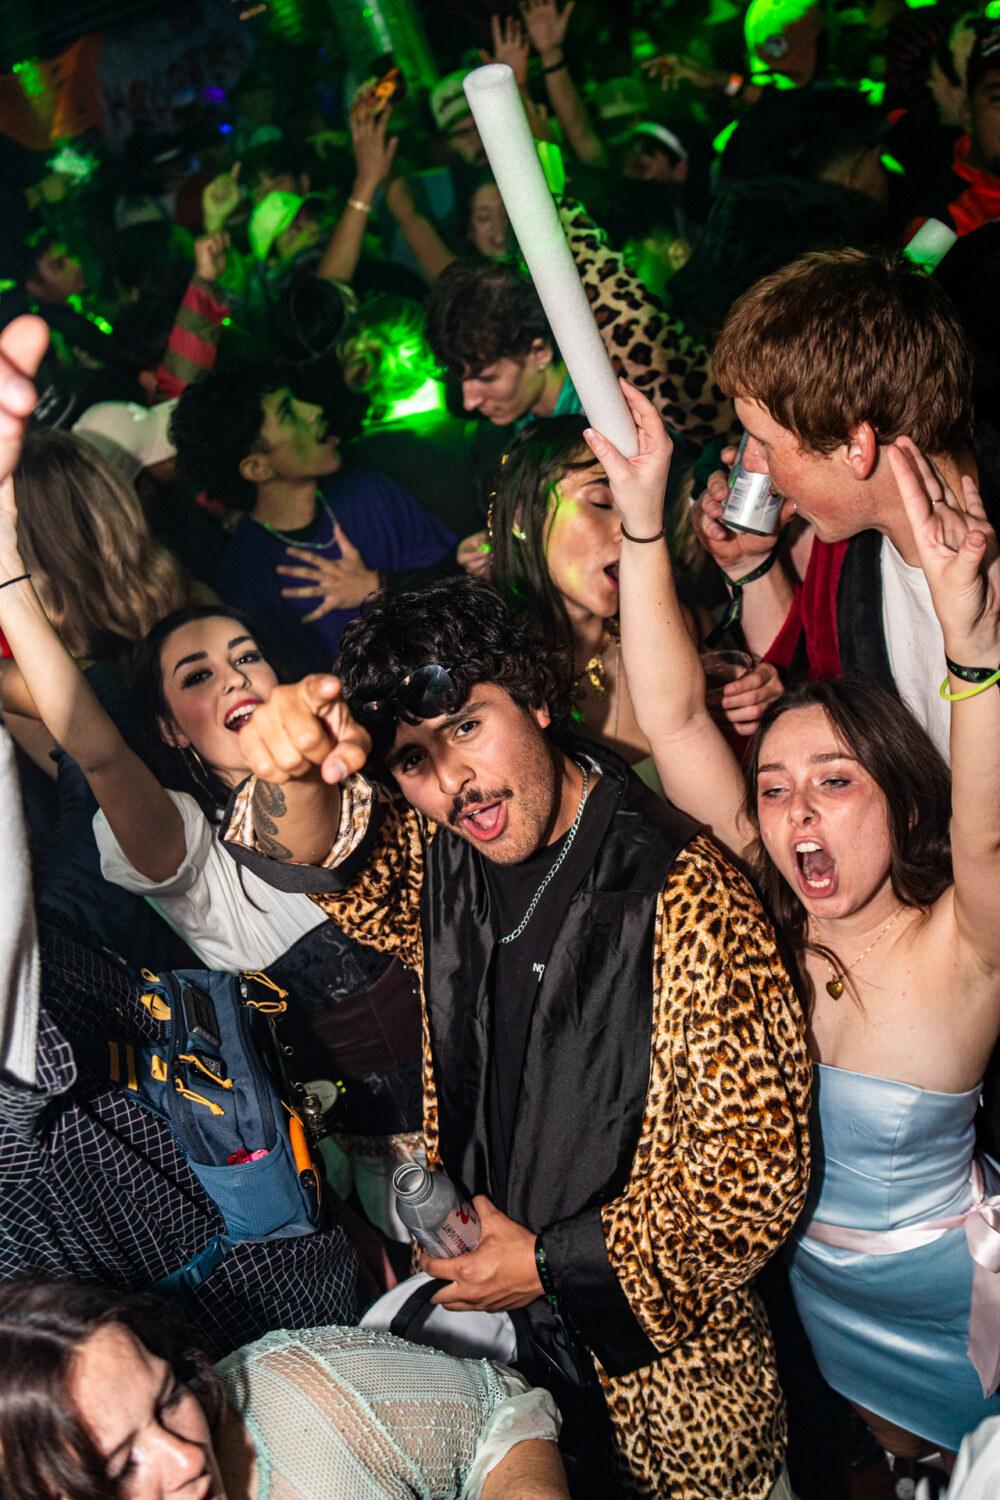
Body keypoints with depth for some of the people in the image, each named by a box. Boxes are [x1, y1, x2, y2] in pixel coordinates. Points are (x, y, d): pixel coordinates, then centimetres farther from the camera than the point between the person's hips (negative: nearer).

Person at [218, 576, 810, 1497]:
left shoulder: (691, 902, -25)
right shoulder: (441, 867, -6)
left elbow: (758, 1179, -21)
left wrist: (547, 1261, -13)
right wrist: (293, 773, -46)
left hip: (663, 1360, -4)